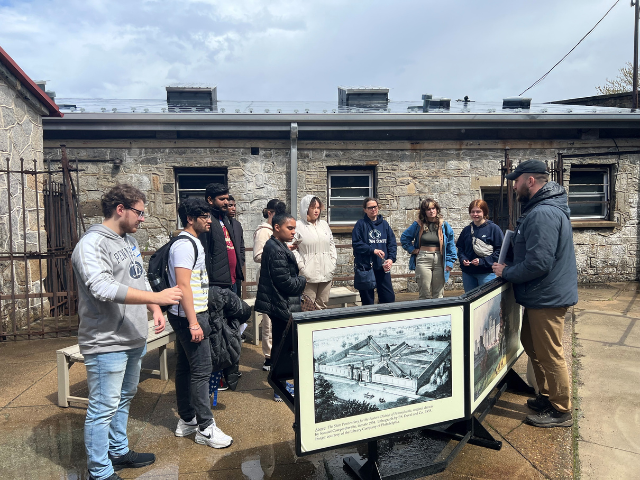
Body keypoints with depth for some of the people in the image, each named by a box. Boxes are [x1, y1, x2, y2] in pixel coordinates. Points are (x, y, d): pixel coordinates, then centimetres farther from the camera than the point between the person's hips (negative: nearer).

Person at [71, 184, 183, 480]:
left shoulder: (129, 240, 11)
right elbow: (103, 288, -29)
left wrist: (155, 310, 6)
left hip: (134, 339, 9)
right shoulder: (91, 245, -17)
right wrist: (157, 297, -31)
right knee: (103, 408, 2)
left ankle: (119, 451, 39)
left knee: (124, 399, 22)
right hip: (106, 343, -9)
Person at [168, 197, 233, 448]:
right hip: (190, 316, -11)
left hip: (191, 316, 11)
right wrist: (194, 323, -24)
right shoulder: (185, 245, -16)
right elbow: (183, 286, -23)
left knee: (185, 367, 15)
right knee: (201, 370, -5)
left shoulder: (191, 243, 16)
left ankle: (186, 421, 26)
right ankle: (205, 428, 3)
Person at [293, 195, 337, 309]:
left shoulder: (324, 224, 15)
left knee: (323, 304, 12)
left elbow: (332, 244, 20)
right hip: (309, 274, -6)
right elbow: (293, 249, -10)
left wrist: (333, 263, 10)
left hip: (326, 273, 6)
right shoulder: (298, 226, -5)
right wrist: (302, 267, -14)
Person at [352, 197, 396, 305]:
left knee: (389, 298, 4)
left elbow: (392, 243, 8)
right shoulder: (361, 224, -1)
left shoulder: (384, 224, 10)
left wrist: (391, 258, -7)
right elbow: (356, 244, -9)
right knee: (367, 300, 5)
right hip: (365, 267, -3)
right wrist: (373, 250, -18)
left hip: (383, 267, 3)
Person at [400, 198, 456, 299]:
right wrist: (412, 249, 3)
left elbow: (451, 244, 7)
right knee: (425, 294, 0)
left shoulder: (443, 225, 5)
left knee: (439, 295, 6)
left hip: (439, 261, 1)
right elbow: (404, 238, 14)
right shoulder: (418, 225, 3)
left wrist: (450, 262, 2)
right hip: (423, 260, -1)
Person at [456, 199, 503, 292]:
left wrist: (483, 261, -18)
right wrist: (463, 259, -4)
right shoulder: (466, 230, 10)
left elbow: (500, 250, -10)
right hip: (468, 273, 5)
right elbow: (460, 248, 17)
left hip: (487, 273, -5)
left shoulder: (493, 228, -5)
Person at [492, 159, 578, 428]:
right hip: (541, 295, 11)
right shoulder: (542, 209, 11)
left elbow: (538, 264, -29)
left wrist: (506, 273, -14)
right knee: (532, 345, 21)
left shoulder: (543, 214, -24)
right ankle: (546, 396, 36)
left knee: (549, 355, 3)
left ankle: (561, 411, 19)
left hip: (547, 298, -11)